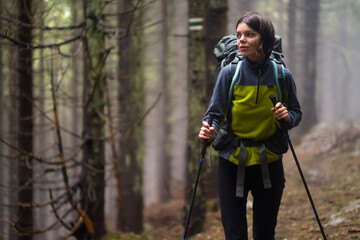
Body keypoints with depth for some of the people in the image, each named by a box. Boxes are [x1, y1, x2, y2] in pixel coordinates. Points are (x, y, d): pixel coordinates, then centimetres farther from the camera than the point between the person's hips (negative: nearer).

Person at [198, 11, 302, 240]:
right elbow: (215, 112, -5)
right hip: (233, 162, -1)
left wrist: (287, 117, -15)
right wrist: (209, 130, -26)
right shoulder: (229, 73, -8)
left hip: (269, 162, 1)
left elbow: (297, 112, 8)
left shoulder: (282, 76, -5)